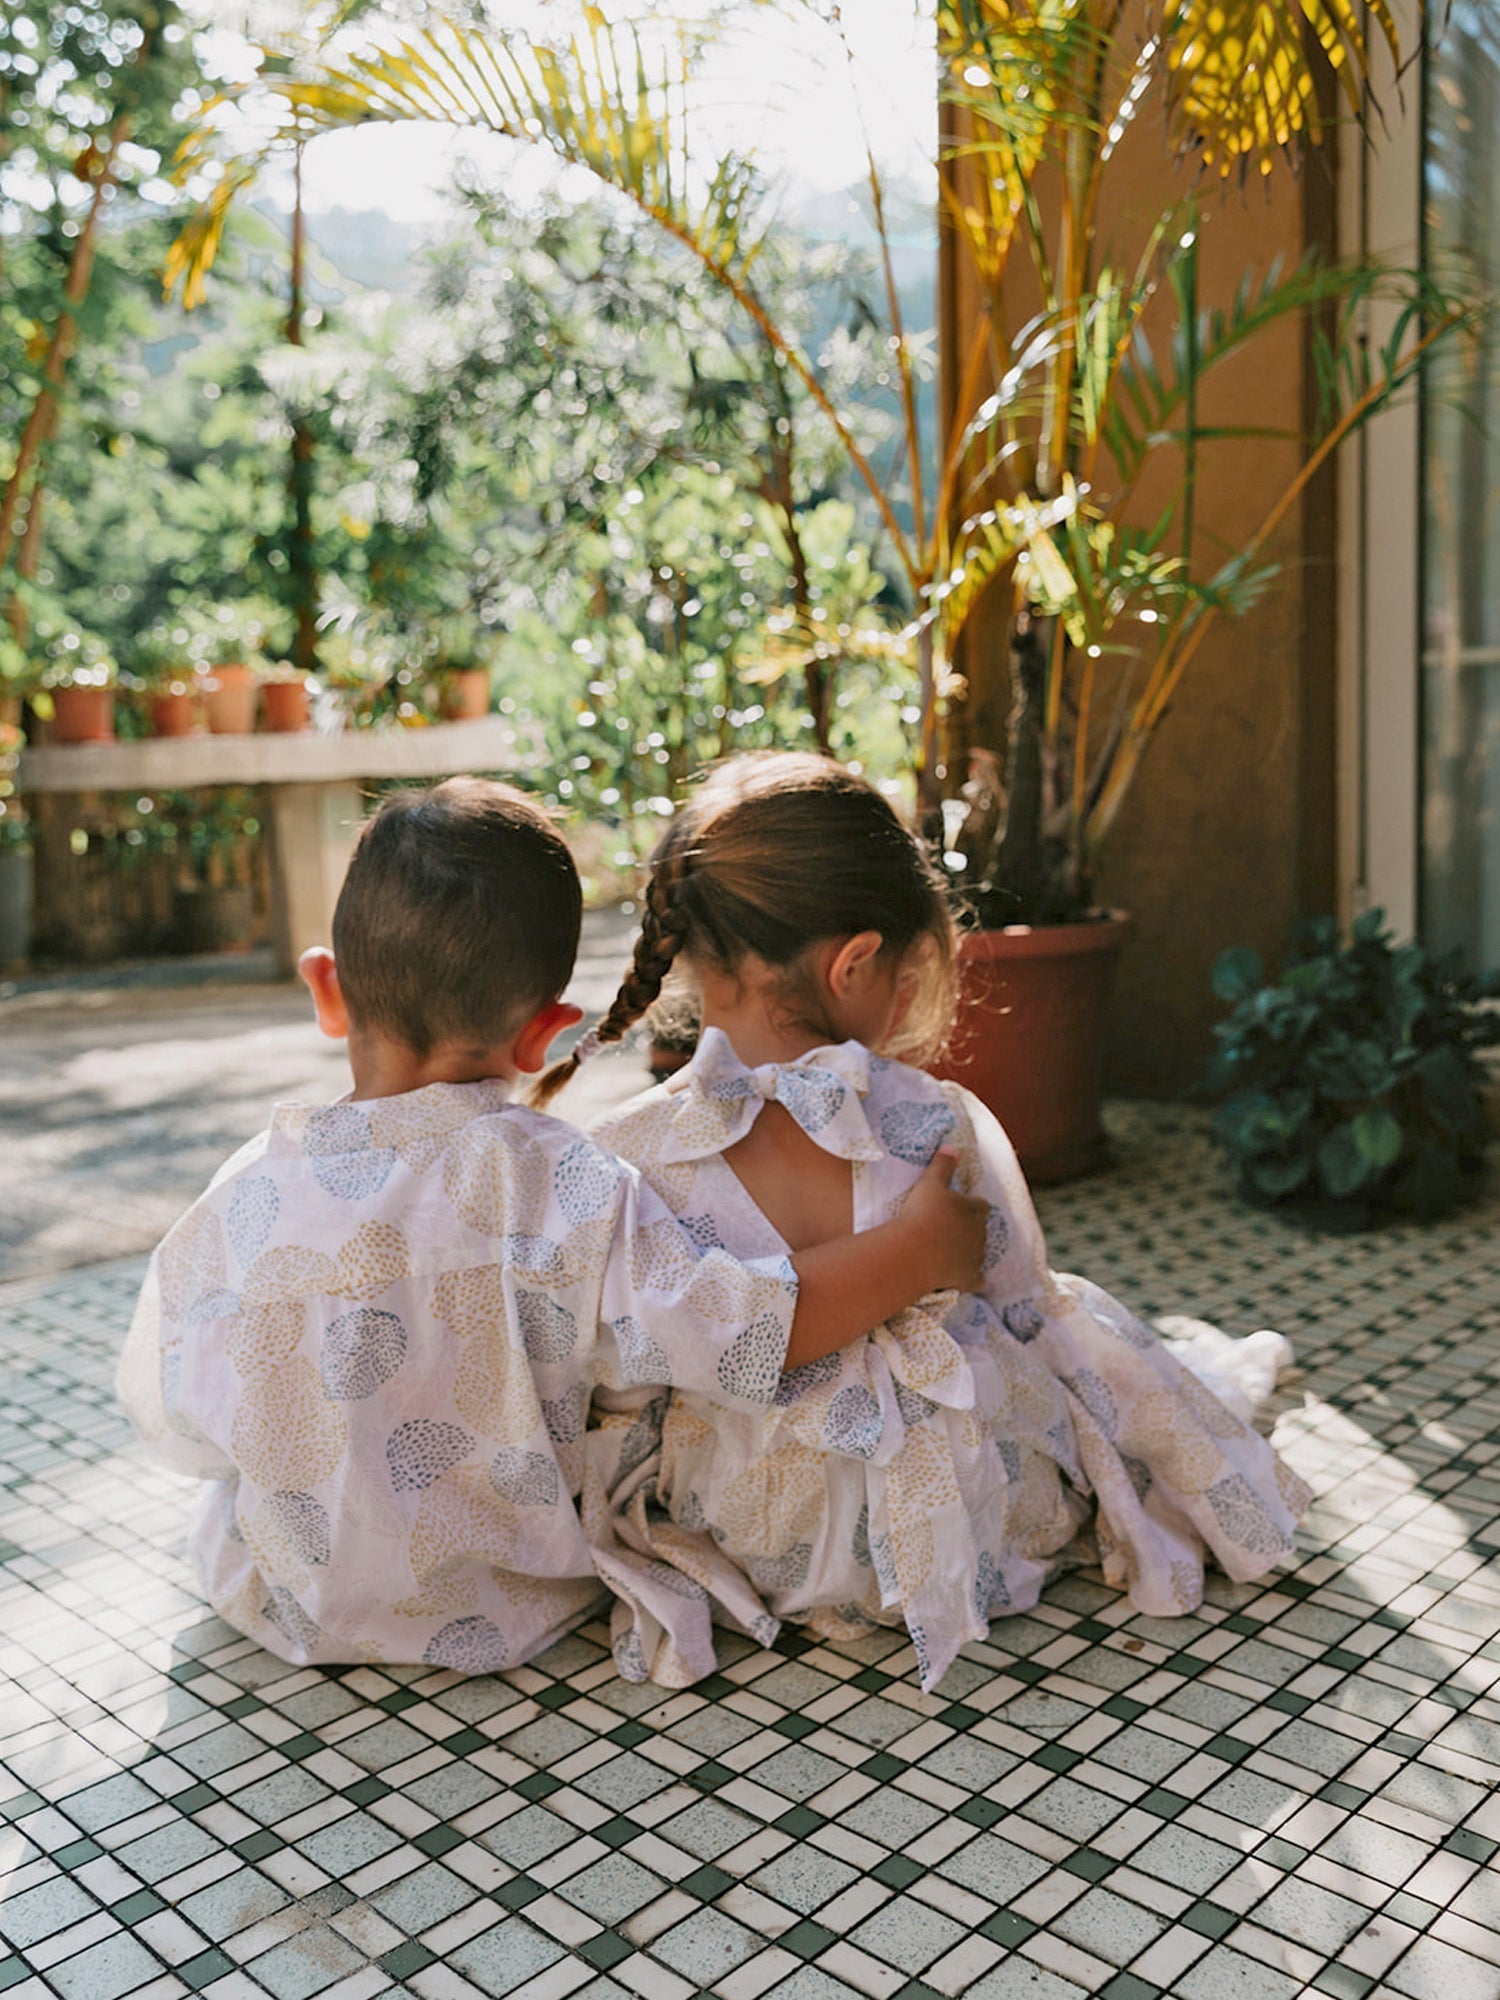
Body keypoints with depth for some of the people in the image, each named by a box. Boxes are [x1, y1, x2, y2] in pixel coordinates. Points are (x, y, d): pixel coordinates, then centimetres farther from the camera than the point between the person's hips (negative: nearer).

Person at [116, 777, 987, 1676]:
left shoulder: (245, 1204, -19)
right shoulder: (568, 1188, -25)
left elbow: (176, 1428, -7)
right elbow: (747, 1334, -23)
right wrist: (917, 1250, -11)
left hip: (296, 1609, 2)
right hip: (514, 1608, -1)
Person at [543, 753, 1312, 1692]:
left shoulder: (625, 1156, -21)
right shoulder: (947, 1128, -24)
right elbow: (1023, 1317, -6)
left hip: (748, 1539, 3)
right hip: (970, 1521, -2)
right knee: (1087, 1330, 28)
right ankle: (1212, 1387, 60)